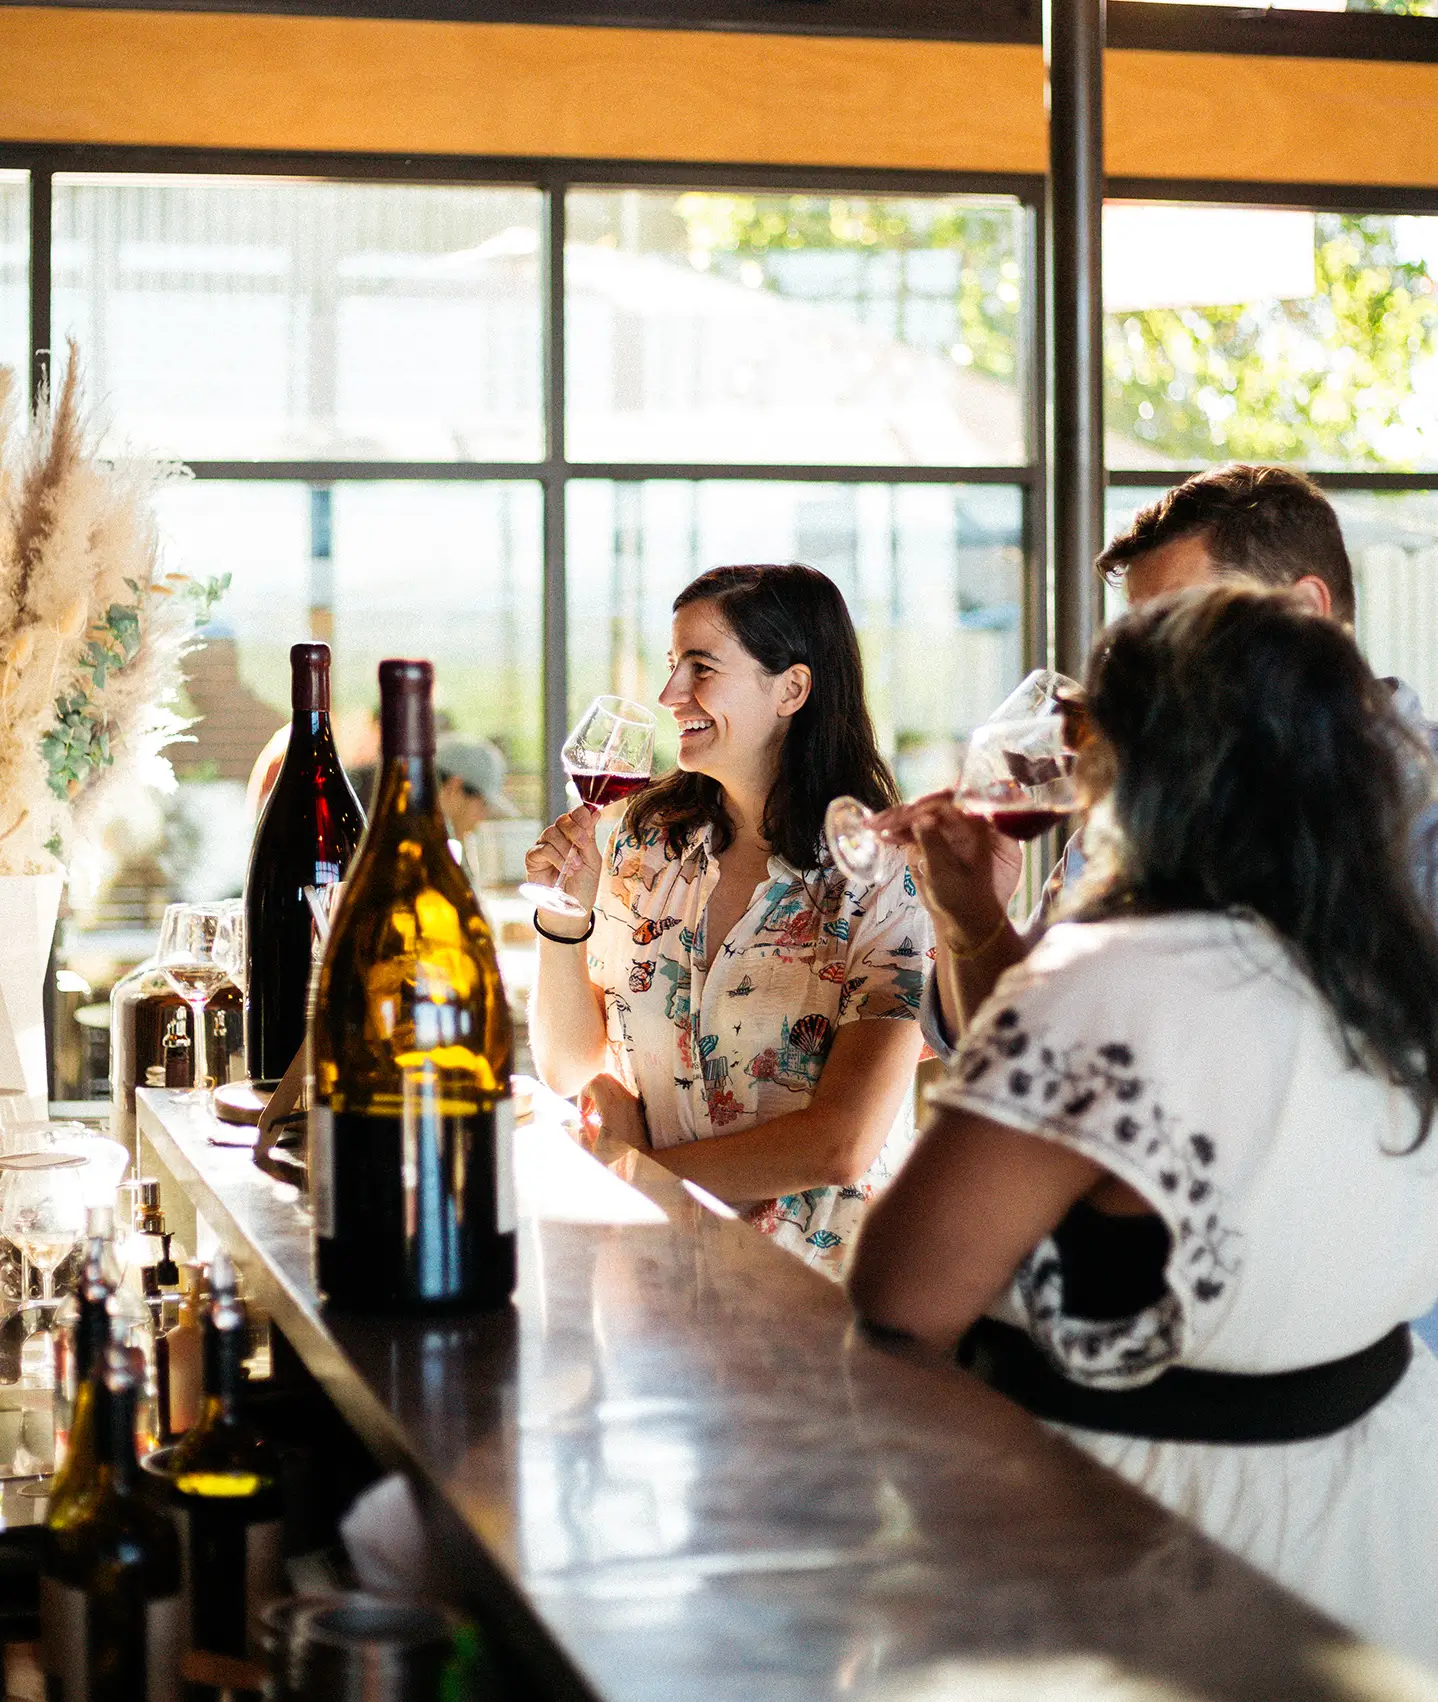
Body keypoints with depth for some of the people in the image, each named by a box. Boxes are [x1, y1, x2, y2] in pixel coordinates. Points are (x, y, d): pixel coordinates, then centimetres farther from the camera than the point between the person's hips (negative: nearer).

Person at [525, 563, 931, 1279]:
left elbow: (839, 1147, -14)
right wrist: (562, 917, -8)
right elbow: (568, 1068, 8)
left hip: (809, 1278, -4)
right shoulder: (647, 843, 7)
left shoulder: (888, 883, -9)